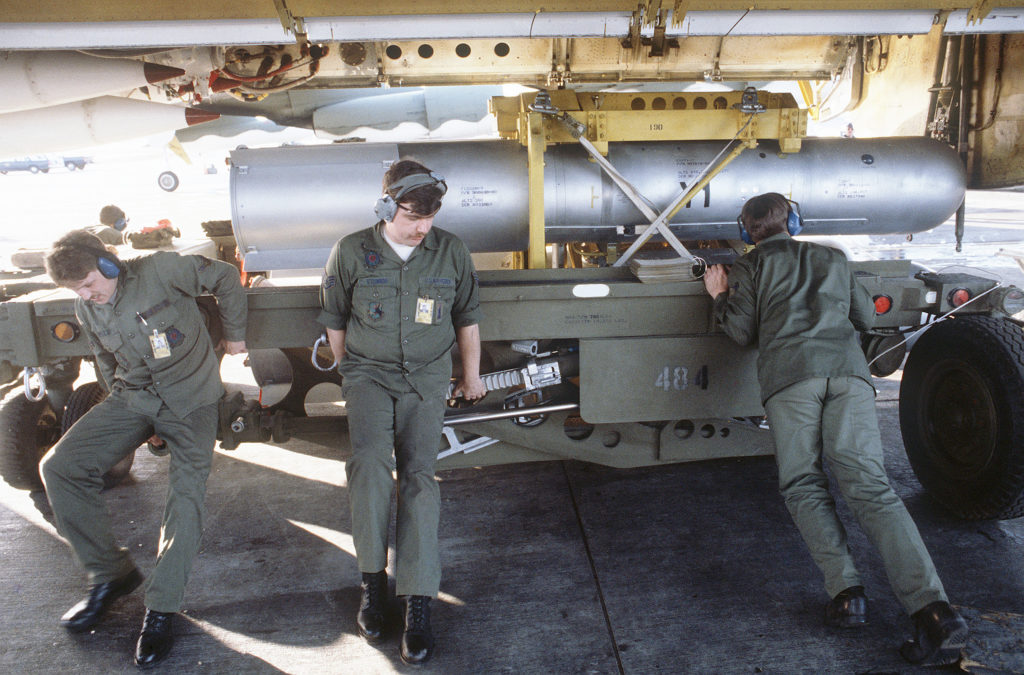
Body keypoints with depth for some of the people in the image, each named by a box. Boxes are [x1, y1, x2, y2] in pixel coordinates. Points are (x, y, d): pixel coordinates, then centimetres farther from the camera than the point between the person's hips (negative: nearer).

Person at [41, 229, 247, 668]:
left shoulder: (159, 271, -15)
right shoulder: (86, 311, 4)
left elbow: (225, 277, -6)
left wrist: (234, 334, 3)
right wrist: (125, 411, 16)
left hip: (190, 399, -5)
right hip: (131, 398, 5)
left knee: (186, 494, -14)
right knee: (59, 467, -10)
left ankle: (161, 610, -1)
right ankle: (111, 574, 3)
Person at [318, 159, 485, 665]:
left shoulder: (451, 252, -1)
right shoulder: (351, 253, -4)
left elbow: (467, 316, 12)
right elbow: (335, 320, 10)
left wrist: (472, 375, 17)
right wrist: (349, 374, 17)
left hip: (427, 375, 1)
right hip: (368, 372, 0)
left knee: (419, 476, -8)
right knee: (369, 462, -23)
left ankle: (418, 603, -2)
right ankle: (373, 578, -4)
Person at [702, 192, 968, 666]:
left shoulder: (751, 267, 21)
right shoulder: (832, 259, 31)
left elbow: (742, 332, 13)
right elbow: (866, 317, 37)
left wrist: (720, 297, 29)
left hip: (789, 373, -3)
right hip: (847, 367, 3)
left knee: (803, 484, 4)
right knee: (868, 483, -8)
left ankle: (845, 591, -13)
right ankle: (932, 608, -22)